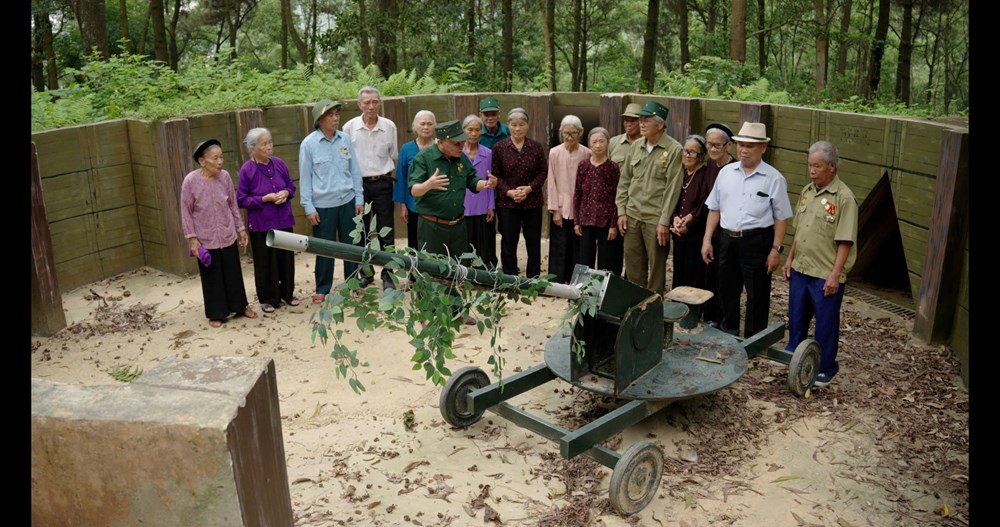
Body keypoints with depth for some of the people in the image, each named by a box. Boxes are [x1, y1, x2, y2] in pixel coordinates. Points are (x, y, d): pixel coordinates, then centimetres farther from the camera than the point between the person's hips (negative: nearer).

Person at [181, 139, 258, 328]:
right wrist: (192, 238, -11)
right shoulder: (191, 181, -16)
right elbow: (186, 212, -9)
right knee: (212, 277, 9)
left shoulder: (225, 176, -6)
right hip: (206, 239, -3)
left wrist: (241, 228, 7)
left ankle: (240, 306, 31)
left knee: (233, 273, 14)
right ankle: (216, 314, 23)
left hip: (228, 236, 3)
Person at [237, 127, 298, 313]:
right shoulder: (247, 170, -12)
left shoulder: (279, 163, 0)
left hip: (283, 221, 4)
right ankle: (268, 299, 21)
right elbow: (241, 199, -9)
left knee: (286, 258, 13)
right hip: (261, 224, -4)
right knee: (265, 262, 6)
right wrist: (265, 198, -19)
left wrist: (286, 193, -10)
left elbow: (291, 185, 12)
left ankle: (287, 293, 31)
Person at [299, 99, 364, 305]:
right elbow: (305, 178, -4)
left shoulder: (345, 139, 2)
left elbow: (355, 170, 7)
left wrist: (359, 199, 5)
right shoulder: (309, 144, -7)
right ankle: (322, 289, 21)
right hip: (323, 205, -3)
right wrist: (308, 208, -7)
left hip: (347, 201, 3)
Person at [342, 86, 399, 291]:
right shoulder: (349, 127, -3)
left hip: (382, 184, 0)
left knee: (386, 233, 2)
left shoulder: (389, 126, -1)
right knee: (361, 232, 9)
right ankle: (365, 273, 22)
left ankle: (388, 275, 11)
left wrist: (389, 174, 8)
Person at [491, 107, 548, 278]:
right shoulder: (499, 147, -1)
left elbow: (543, 171, 2)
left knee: (534, 243, 7)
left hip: (532, 202, 1)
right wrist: (508, 191, -14)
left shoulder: (537, 147, 2)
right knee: (508, 243, 5)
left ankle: (533, 280, 19)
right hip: (507, 202, -1)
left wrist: (529, 188, -12)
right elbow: (495, 175, 0)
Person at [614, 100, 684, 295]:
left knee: (656, 268, 3)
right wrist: (621, 211, 6)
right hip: (632, 215, 5)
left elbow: (672, 188, -11)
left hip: (655, 219, -5)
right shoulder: (635, 146, 9)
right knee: (633, 265, 13)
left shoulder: (673, 149, -8)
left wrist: (664, 221, -13)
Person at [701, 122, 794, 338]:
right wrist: (707, 240, 6)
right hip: (727, 239, 5)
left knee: (757, 296, 5)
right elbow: (714, 209, 11)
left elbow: (781, 218, -6)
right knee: (727, 292, 16)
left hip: (757, 242, -4)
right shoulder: (726, 172, 6)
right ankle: (727, 335, 33)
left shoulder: (773, 178, -6)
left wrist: (776, 249, -10)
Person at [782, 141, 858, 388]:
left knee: (826, 323, 6)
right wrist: (789, 258, 14)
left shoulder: (844, 197, -15)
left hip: (826, 275, -7)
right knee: (796, 318, 19)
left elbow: (845, 241, -17)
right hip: (800, 269, 7)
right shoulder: (807, 191, 8)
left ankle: (826, 368, 21)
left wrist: (835, 274, -19)